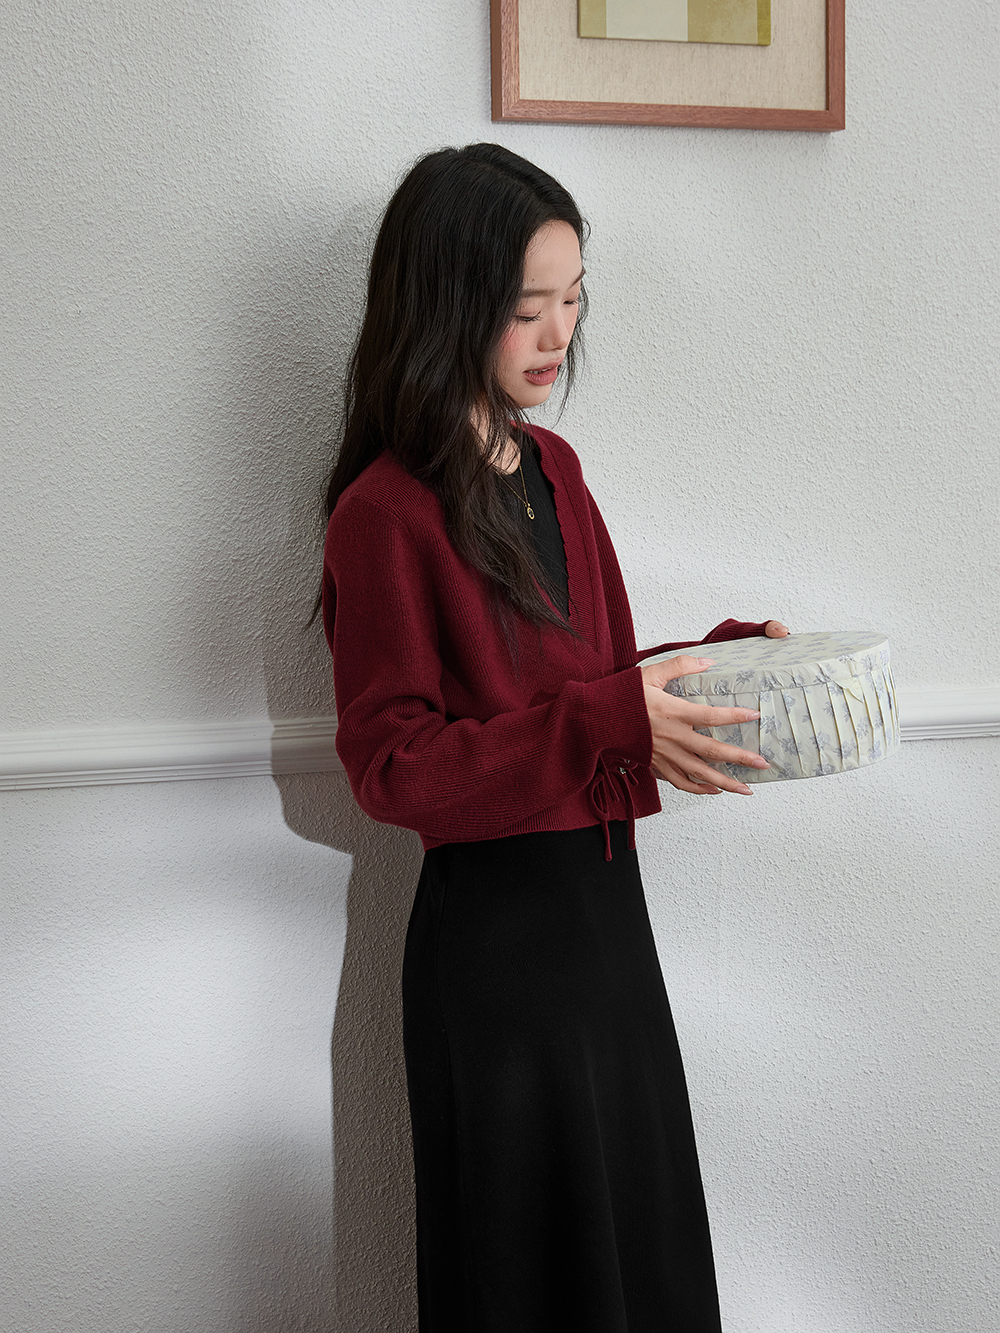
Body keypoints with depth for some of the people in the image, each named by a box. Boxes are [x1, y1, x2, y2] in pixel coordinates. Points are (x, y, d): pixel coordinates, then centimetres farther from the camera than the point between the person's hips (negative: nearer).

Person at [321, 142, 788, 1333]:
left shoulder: (553, 469, 8)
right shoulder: (386, 515, -16)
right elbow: (389, 766, -18)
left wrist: (725, 656, 0)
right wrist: (609, 725, -25)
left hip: (604, 896, 7)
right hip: (493, 929, -7)